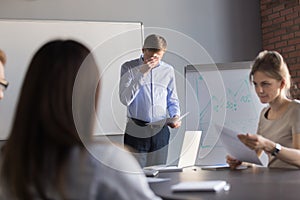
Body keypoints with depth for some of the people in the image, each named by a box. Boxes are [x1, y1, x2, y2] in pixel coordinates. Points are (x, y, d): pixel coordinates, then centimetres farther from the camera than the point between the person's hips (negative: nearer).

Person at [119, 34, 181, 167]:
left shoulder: (168, 70, 7)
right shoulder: (129, 68, -1)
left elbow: (172, 100, 17)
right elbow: (125, 99, -12)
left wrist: (176, 117, -3)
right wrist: (141, 74, -17)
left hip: (161, 130, 3)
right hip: (136, 131, -3)